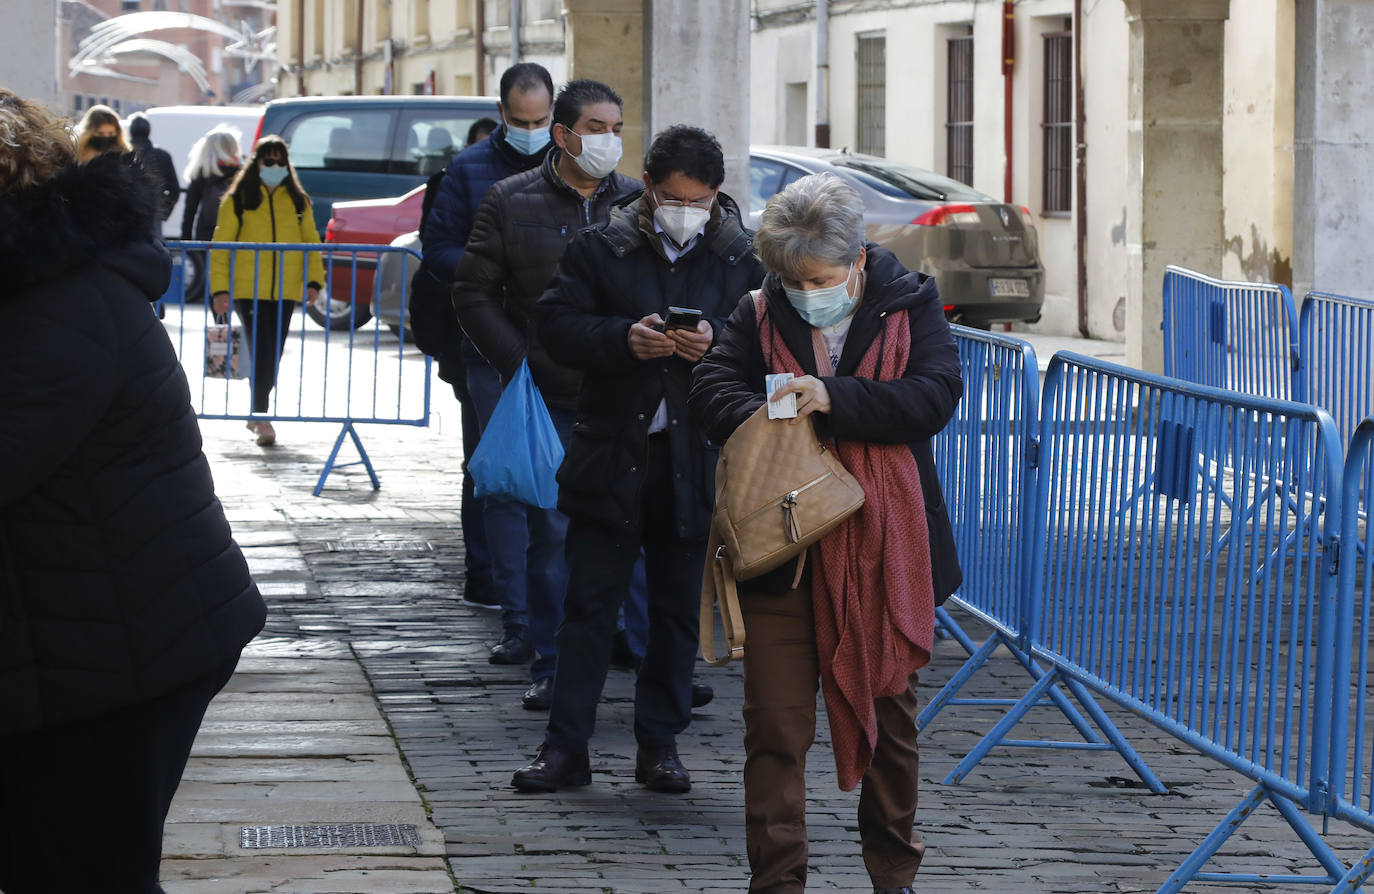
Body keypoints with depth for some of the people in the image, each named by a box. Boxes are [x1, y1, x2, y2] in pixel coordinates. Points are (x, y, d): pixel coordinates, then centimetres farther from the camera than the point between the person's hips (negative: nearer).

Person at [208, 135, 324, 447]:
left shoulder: (298, 202, 11)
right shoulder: (238, 201, 2)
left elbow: (311, 242, 14)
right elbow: (221, 246, 1)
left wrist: (313, 280, 0)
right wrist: (219, 288, -7)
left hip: (285, 292, 4)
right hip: (248, 290, -4)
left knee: (274, 355, 9)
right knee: (261, 353, -15)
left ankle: (257, 413, 25)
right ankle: (262, 418, -14)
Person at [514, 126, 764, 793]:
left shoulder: (743, 257, 4)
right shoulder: (599, 248, 1)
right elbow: (556, 324, -3)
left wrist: (716, 341, -16)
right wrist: (624, 339, -19)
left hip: (695, 463, 1)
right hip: (612, 456, -1)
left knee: (678, 608, 9)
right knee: (588, 604, 1)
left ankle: (659, 743, 19)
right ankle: (566, 745, 5)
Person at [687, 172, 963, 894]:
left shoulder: (910, 306, 0)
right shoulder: (761, 314, 3)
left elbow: (936, 396, -12)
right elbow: (710, 389, 1)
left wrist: (835, 399, -23)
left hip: (883, 549, 0)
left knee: (889, 712, 13)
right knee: (775, 724, -4)